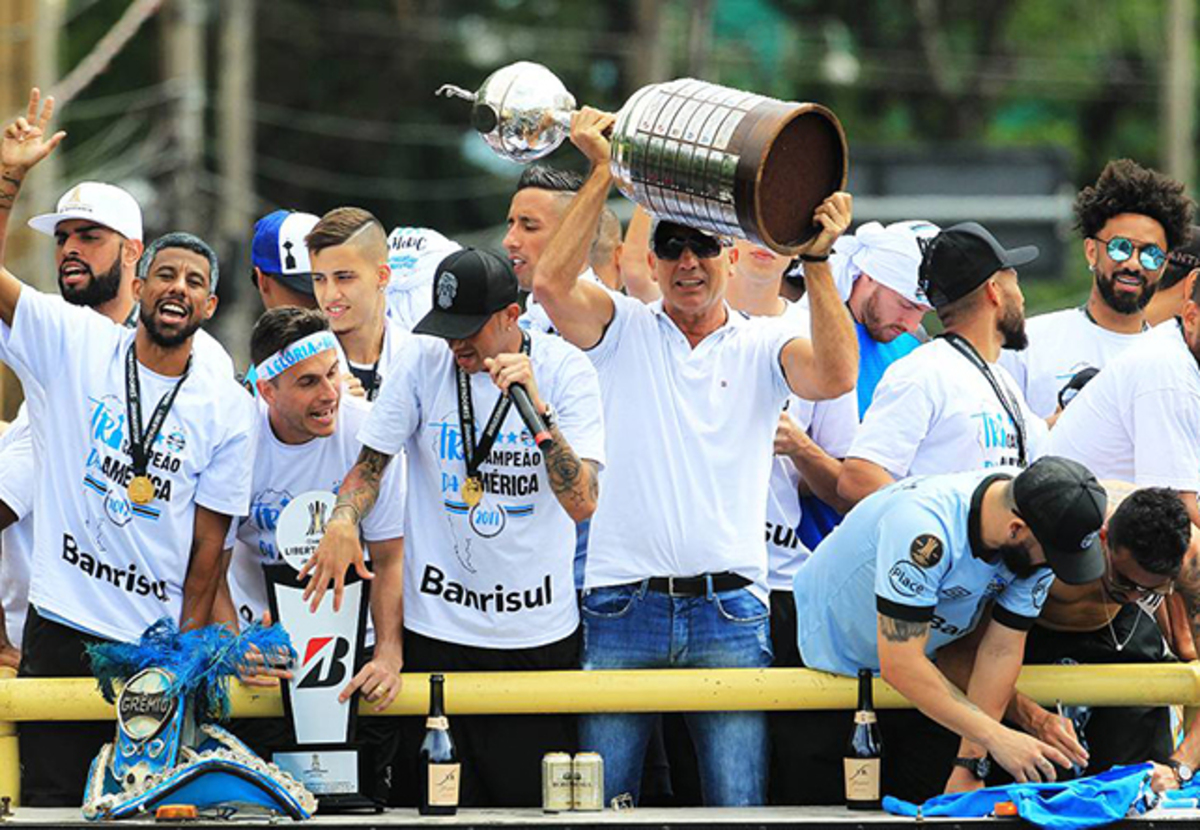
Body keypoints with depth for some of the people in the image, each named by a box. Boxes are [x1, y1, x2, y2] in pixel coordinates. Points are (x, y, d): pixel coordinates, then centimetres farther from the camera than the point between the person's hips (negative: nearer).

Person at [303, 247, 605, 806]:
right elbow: (371, 464, 6)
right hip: (436, 627, 1)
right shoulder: (425, 360, -1)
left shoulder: (565, 369, -6)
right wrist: (344, 519, -15)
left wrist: (536, 408, -26)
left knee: (532, 797, 1)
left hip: (539, 631, -1)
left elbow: (582, 503, -16)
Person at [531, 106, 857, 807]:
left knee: (739, 803, -5)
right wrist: (603, 173, -8)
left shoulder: (763, 349, 9)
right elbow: (552, 282, -8)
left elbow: (835, 375, -11)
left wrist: (818, 260, -17)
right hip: (623, 607, 1)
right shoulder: (625, 332, 10)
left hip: (728, 612, -1)